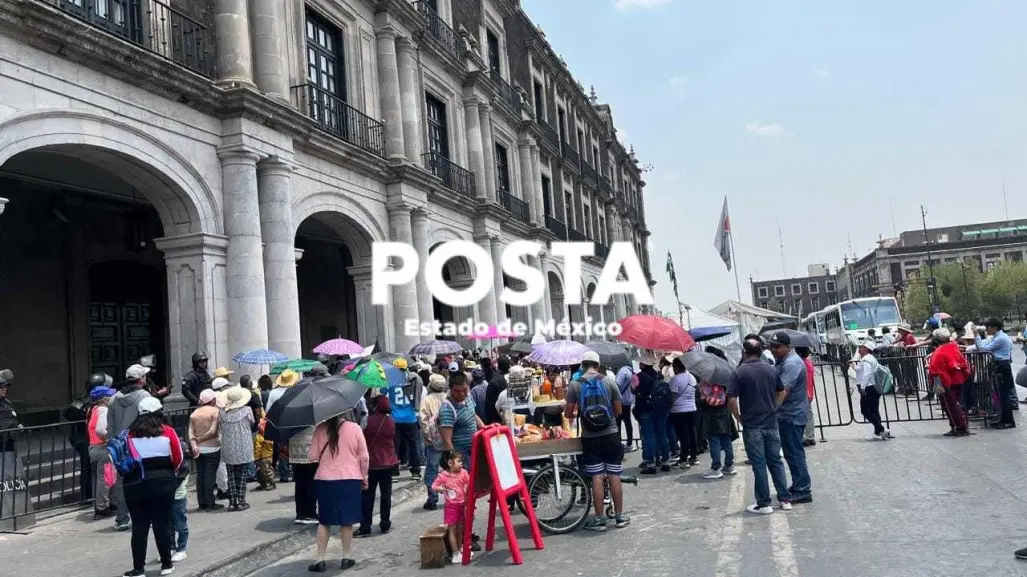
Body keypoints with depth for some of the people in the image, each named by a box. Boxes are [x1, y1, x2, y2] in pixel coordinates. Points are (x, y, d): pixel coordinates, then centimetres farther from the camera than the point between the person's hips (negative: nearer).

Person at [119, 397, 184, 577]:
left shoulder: (130, 434, -1)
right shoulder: (167, 431, -5)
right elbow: (178, 458, 0)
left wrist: (129, 476, 11)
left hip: (134, 485, 1)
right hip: (162, 483, -1)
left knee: (139, 527, 8)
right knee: (162, 525, 9)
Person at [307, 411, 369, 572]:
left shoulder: (321, 429, -5)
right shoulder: (355, 428, -6)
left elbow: (312, 456, -3)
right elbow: (364, 457, -2)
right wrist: (364, 477, 10)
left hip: (325, 480, 1)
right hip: (350, 480, 0)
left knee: (324, 521, 10)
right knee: (347, 521, 9)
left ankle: (320, 559, 10)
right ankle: (346, 557, 16)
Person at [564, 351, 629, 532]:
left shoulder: (575, 385, -4)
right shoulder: (609, 381, -2)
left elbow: (568, 413, -1)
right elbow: (618, 410, 3)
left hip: (589, 437, 0)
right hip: (610, 434, 1)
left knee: (597, 478, 3)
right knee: (614, 476, 8)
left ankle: (599, 519, 8)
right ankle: (619, 516, 16)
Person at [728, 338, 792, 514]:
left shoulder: (739, 372, -12)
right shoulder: (771, 370, 4)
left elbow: (731, 401, -16)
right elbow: (783, 392, 14)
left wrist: (739, 418, -3)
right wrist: (773, 408, 15)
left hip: (752, 426, -4)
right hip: (772, 424, 4)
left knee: (759, 464, 2)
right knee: (776, 461, 14)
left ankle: (763, 504, 8)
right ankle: (785, 499, 18)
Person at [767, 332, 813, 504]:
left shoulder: (791, 363, -18)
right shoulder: (782, 361, 14)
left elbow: (783, 390, -26)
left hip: (792, 415, -10)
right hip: (788, 414, 10)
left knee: (794, 453, -6)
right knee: (791, 452, 17)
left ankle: (803, 491, -2)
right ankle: (798, 486, 27)